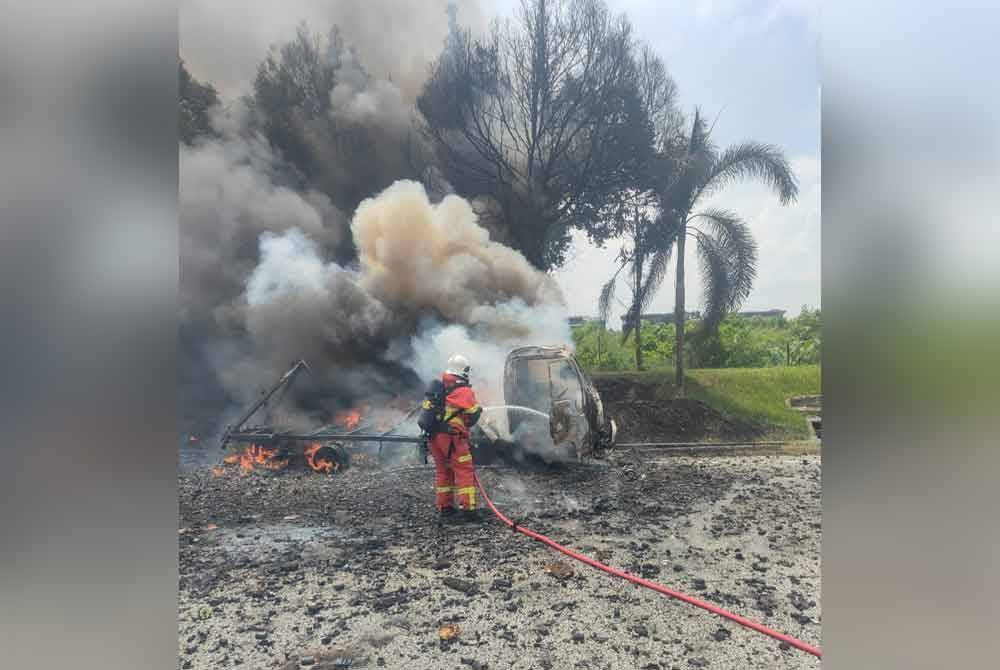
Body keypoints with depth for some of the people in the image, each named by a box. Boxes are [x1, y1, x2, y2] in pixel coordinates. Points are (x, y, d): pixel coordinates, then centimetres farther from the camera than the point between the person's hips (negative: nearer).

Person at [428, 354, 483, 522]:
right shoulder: (464, 391, -8)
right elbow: (473, 416, -6)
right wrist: (478, 409, 15)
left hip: (434, 436, 7)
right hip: (452, 437, -7)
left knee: (442, 471, 17)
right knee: (464, 471, -3)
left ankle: (444, 507, 23)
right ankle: (467, 509, -8)